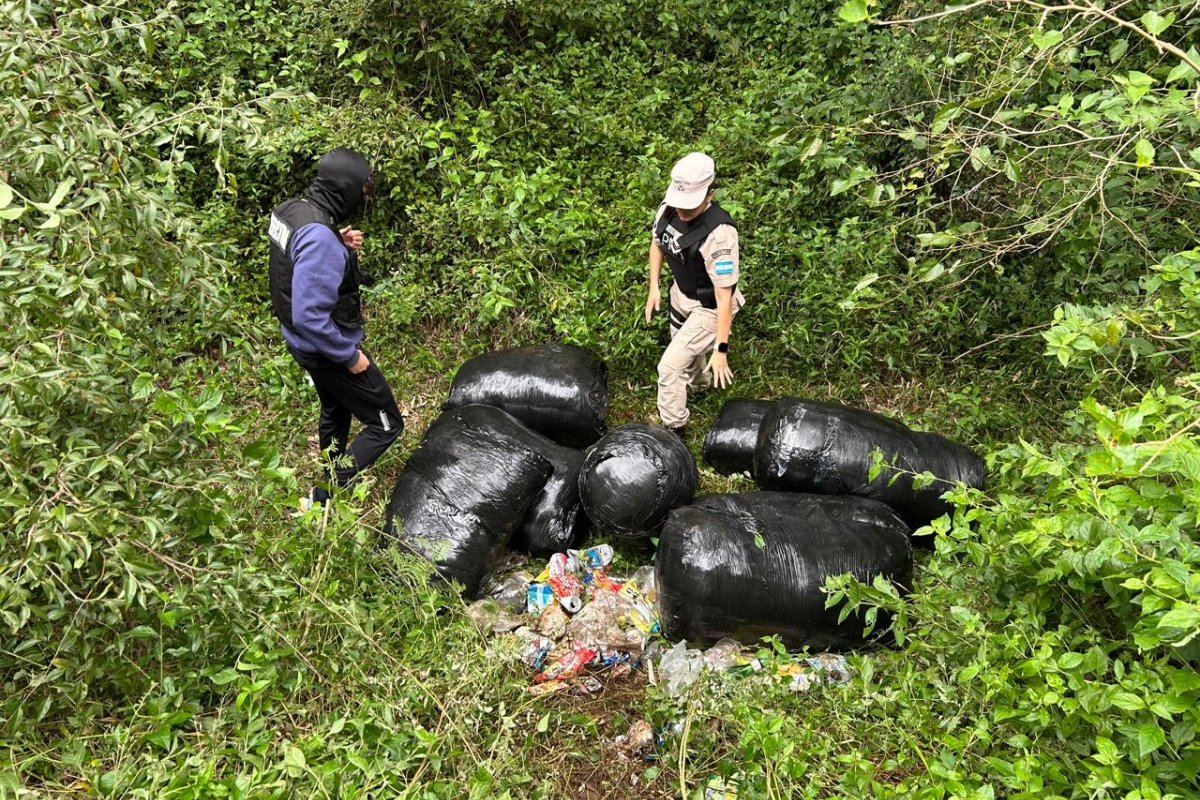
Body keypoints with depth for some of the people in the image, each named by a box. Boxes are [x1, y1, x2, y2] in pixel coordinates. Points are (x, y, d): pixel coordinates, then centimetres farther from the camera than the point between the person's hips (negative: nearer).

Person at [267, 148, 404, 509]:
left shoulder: (290, 209, -2)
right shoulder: (320, 237, -31)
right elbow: (310, 315, -33)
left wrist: (341, 245, -4)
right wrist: (350, 355, -21)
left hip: (307, 344, 10)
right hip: (328, 348, -10)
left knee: (335, 411, 30)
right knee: (386, 424, 1)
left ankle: (330, 487, 50)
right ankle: (323, 500, 4)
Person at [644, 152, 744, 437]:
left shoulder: (719, 233, -36)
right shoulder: (668, 209, -16)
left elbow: (724, 296, -33)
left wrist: (721, 349, -31)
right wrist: (654, 288, 2)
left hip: (708, 307, -7)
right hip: (680, 296, 7)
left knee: (670, 367, -8)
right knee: (687, 351, 30)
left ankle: (673, 428, 15)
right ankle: (702, 383, 63)